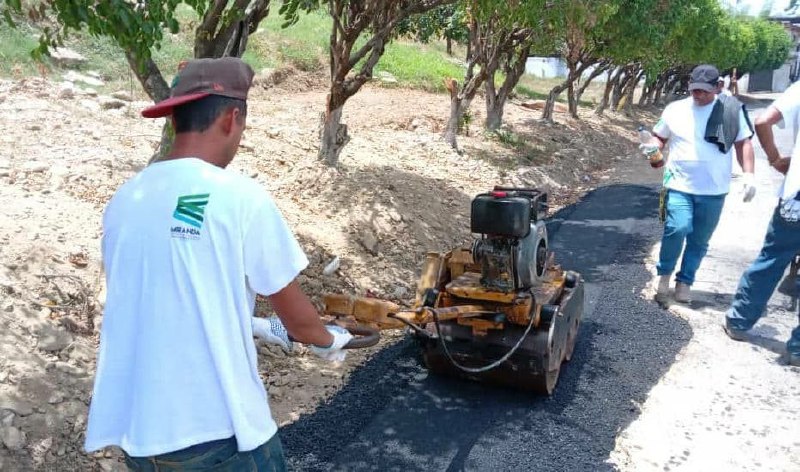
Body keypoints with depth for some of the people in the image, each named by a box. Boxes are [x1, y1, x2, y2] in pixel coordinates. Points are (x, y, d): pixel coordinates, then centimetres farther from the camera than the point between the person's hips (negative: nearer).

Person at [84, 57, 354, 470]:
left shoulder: (123, 200, 1)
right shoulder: (241, 197, -15)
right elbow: (297, 316, -5)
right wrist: (329, 342, 17)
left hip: (135, 430, 5)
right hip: (214, 431, -5)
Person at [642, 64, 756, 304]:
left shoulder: (731, 110, 1)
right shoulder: (675, 109, 4)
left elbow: (743, 143, 6)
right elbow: (660, 138, 15)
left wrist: (748, 175, -6)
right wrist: (653, 146, -8)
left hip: (714, 190, 1)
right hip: (679, 185, -1)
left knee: (699, 240, 8)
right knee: (678, 228, -20)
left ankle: (684, 282, 26)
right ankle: (664, 274, 3)